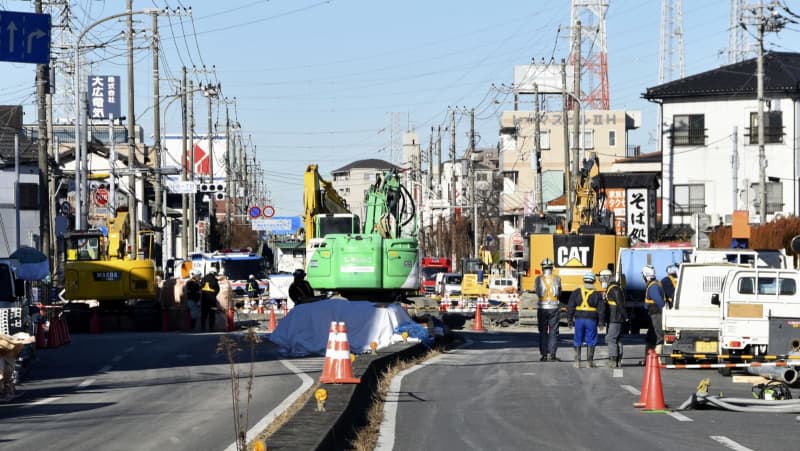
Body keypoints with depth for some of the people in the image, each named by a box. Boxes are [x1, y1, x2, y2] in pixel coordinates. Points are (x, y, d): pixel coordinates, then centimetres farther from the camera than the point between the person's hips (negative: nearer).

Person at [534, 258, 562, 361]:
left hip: (542, 308, 0)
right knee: (553, 332, 5)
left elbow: (537, 292, 3)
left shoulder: (538, 279, -6)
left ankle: (544, 355, 6)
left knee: (543, 332, 8)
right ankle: (552, 354, 0)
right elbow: (559, 293, 7)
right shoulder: (557, 279, -4)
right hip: (554, 307, 0)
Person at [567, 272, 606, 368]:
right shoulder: (597, 294, -1)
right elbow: (601, 310, 0)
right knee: (591, 342, 6)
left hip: (579, 319, 1)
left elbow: (570, 307, 3)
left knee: (577, 341, 9)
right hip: (591, 320, -1)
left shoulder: (576, 293, 2)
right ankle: (590, 361, 6)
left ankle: (577, 361, 7)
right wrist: (601, 322, 7)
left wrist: (569, 319, 9)